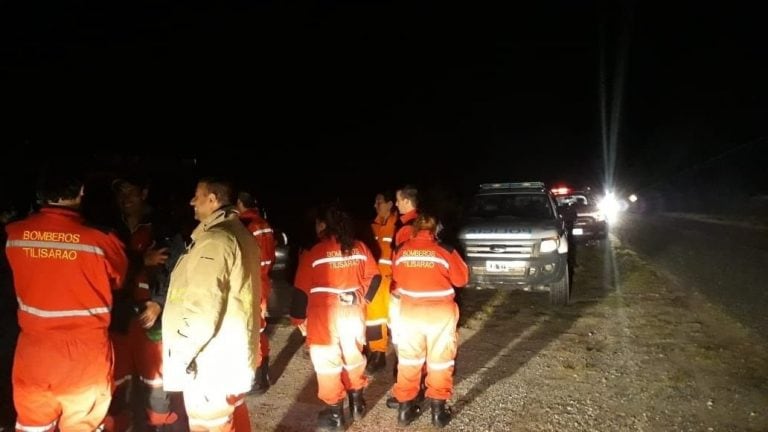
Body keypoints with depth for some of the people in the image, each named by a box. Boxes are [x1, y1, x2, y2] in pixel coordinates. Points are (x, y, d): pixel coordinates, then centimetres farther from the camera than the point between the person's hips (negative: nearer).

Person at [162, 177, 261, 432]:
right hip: (235, 356, 9)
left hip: (210, 365, -9)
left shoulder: (214, 239, -19)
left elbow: (201, 309, -26)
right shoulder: (240, 233, 11)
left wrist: (180, 355, -16)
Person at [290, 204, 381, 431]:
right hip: (354, 311, 5)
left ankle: (335, 413, 16)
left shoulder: (313, 253, -12)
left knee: (327, 361, 8)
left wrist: (298, 318, 1)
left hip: (325, 314, -4)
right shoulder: (360, 248, 0)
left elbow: (302, 290, -10)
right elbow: (374, 277, 7)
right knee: (353, 355, 21)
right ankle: (357, 403, 33)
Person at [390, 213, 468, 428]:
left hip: (410, 310, 2)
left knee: (408, 359, 16)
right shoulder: (445, 250, -10)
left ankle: (405, 407, 24)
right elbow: (461, 279, 0)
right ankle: (438, 410, 18)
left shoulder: (402, 250, -3)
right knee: (439, 361, 12)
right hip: (440, 311, -2)